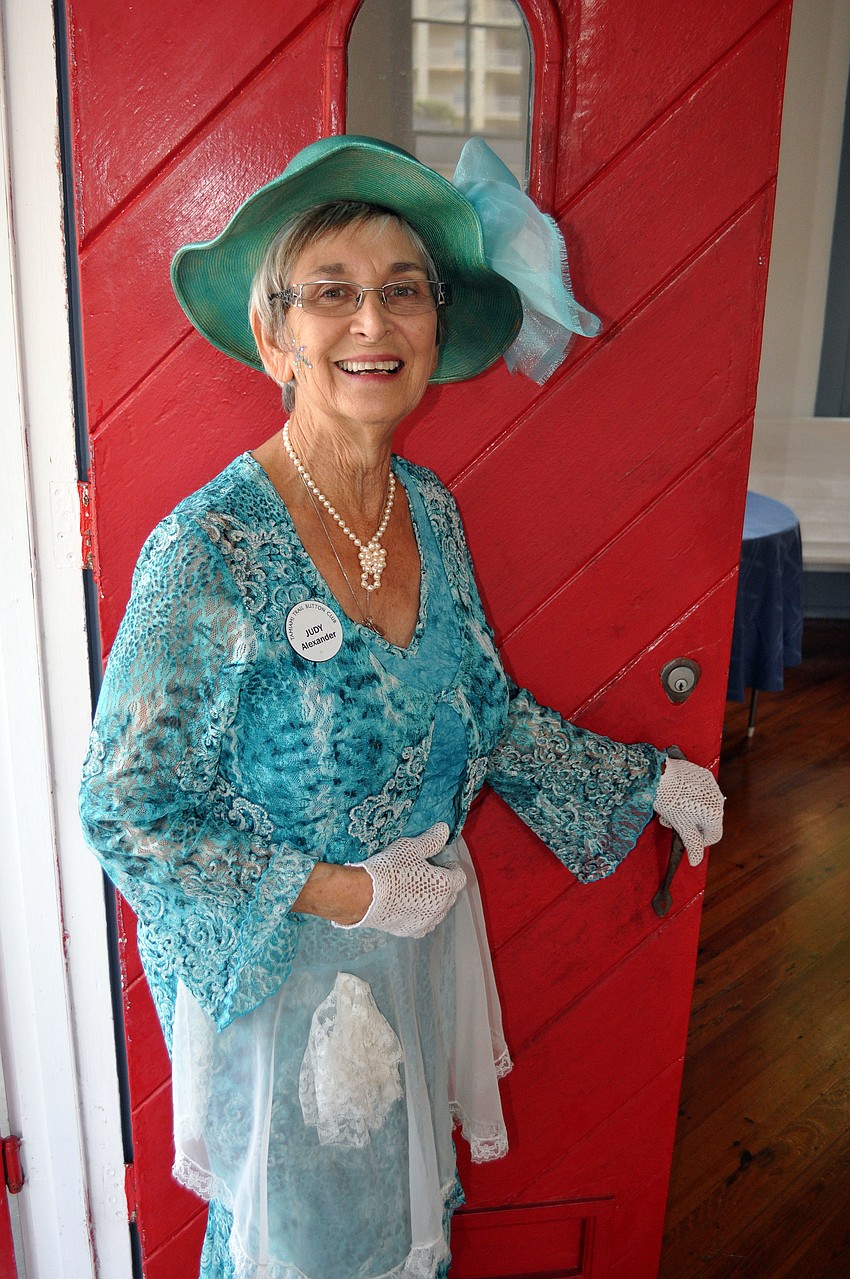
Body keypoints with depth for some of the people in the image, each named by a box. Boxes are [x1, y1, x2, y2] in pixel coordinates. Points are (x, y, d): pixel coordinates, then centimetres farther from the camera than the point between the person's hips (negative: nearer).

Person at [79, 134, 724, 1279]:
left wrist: (645, 780, 5)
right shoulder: (210, 550, -26)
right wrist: (351, 893, -22)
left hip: (425, 930, 6)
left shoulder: (430, 510, -6)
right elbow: (125, 811, -21)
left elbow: (486, 708, 5)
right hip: (281, 966, -5)